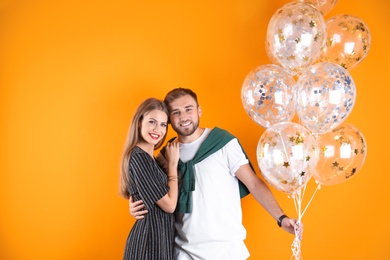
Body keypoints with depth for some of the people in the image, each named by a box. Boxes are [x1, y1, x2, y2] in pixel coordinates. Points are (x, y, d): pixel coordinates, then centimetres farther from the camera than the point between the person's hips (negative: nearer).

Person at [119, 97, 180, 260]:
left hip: (158, 236, 9)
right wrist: (173, 163, -12)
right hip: (150, 238, -9)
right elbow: (169, 205, -19)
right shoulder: (138, 157, -19)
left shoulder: (148, 157, 9)